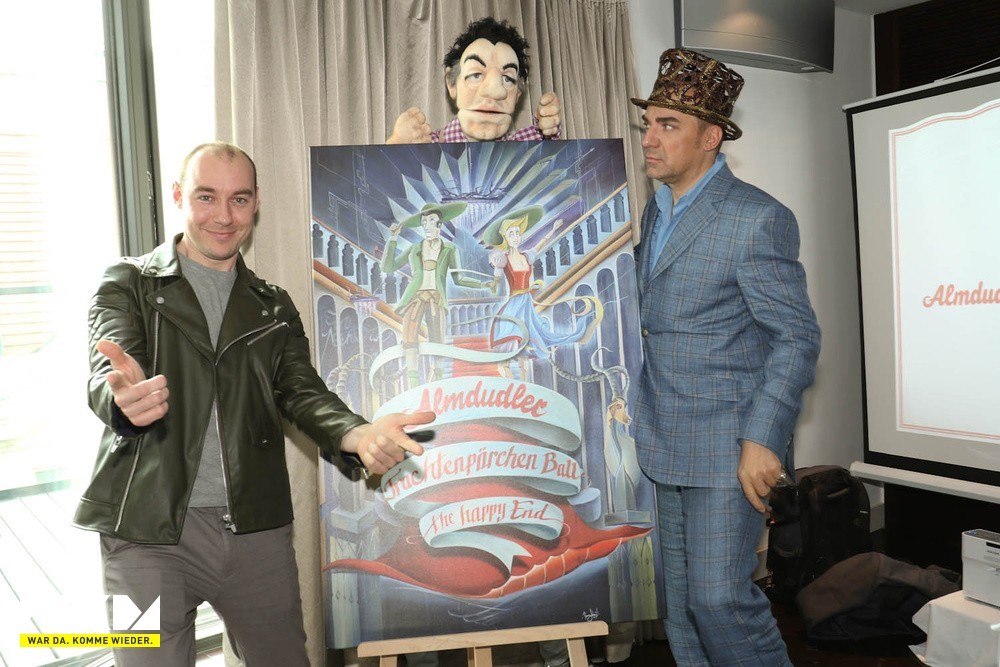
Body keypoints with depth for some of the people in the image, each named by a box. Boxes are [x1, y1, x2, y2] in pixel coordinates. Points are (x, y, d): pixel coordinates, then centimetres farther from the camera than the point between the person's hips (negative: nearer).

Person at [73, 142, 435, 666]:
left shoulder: (274, 308, 13)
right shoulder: (128, 285, 3)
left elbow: (302, 392, 0)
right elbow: (105, 373, -13)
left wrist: (357, 435, -23)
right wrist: (126, 398, -40)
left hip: (257, 530, 3)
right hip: (149, 530, -3)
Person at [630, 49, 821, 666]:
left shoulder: (758, 219, -13)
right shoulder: (655, 211, 12)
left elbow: (798, 338, -13)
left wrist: (763, 440, -18)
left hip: (729, 445, -7)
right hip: (667, 446, 7)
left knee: (720, 596, -6)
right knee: (682, 603, 14)